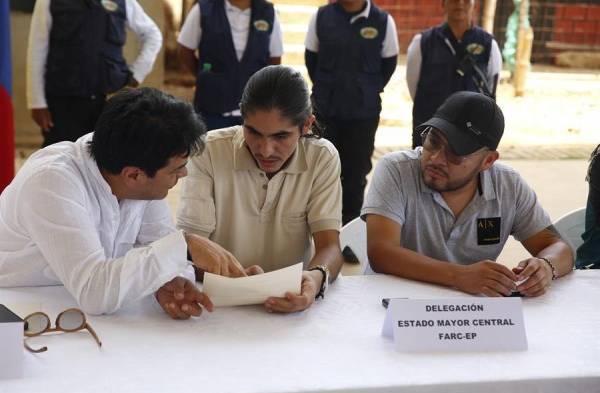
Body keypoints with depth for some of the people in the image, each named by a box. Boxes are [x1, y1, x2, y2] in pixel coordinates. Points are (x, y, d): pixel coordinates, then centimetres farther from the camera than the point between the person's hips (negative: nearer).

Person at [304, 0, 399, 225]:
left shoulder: (383, 21, -5)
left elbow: (389, 62, 6)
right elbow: (311, 58, 9)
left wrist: (370, 91, 4)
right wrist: (325, 88, 8)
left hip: (364, 112, -1)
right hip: (324, 109, 1)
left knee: (356, 172, 7)